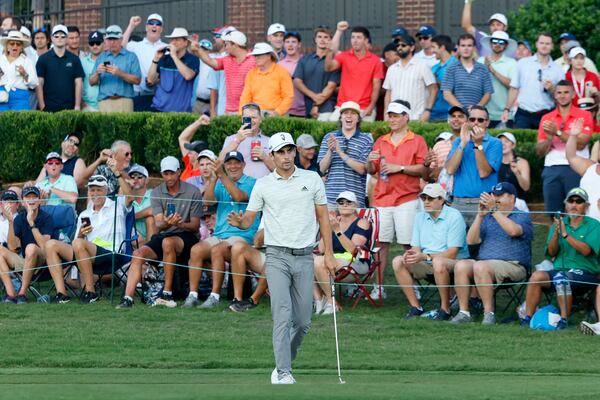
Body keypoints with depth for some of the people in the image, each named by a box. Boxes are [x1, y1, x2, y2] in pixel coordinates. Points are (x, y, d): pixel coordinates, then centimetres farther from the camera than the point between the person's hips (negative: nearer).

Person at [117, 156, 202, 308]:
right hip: (163, 236, 4)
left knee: (167, 242, -37)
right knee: (138, 253, -22)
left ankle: (167, 294, -31)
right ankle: (128, 298, -29)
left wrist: (181, 224, -25)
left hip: (186, 237, -4)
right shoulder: (156, 193, 6)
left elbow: (195, 226, -3)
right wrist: (166, 223, -30)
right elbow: (158, 224, -4)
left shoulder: (193, 192, -3)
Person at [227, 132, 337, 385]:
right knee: (283, 316, -14)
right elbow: (249, 219, 6)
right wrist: (238, 222, -20)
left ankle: (285, 362, 25)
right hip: (277, 257, -2)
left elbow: (323, 217, 10)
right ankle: (283, 372, -13)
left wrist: (329, 254, 5)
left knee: (303, 321, 5)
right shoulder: (263, 185, 4)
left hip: (305, 258, 2)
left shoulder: (312, 179, 7)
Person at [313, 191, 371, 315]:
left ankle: (332, 302, -21)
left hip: (354, 262, -6)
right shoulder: (334, 221, 18)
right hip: (333, 260, 6)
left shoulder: (362, 223, 1)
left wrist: (337, 230, -20)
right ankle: (318, 300, -21)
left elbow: (353, 249, -14)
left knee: (318, 262, -31)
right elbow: (322, 249, 8)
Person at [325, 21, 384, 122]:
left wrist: (371, 107, -10)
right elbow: (328, 67, -9)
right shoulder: (344, 56, 7)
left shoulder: (375, 61, 3)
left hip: (365, 110, -1)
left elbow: (376, 86, 2)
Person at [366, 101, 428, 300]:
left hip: (406, 199, -4)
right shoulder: (381, 142, 18)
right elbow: (372, 171, 17)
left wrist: (400, 168, -13)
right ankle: (378, 287, 0)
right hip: (383, 198, 4)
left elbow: (422, 169, -4)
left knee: (409, 245, -7)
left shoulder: (417, 141, 6)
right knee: (381, 243, -1)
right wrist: (370, 162, -5)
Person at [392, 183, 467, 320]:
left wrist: (425, 256, -27)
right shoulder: (420, 217, 10)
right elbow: (416, 247, 11)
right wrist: (411, 253, -15)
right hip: (427, 263, 6)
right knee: (398, 261, -15)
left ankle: (445, 309, -25)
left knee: (438, 262, -40)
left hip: (454, 262, -6)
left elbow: (452, 253, -17)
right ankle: (415, 307, -13)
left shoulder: (454, 216, -11)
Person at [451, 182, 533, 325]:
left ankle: (489, 312, -32)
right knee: (461, 265, -25)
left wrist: (494, 210, -18)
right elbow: (471, 241, 11)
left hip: (512, 265, -5)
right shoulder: (488, 218, 23)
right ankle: (463, 312, -25)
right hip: (485, 262, 5)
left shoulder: (523, 217, 7)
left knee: (480, 266, -35)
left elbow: (514, 230, -17)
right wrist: (480, 215, 1)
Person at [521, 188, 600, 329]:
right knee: (537, 276, -23)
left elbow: (586, 250, -13)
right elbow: (551, 252, 5)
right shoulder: (559, 223, 16)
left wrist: (565, 234, -18)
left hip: (585, 271, -4)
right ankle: (527, 317, -22)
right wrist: (556, 233, -12)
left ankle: (564, 320, -32)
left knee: (562, 279, -35)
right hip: (559, 269, 4)